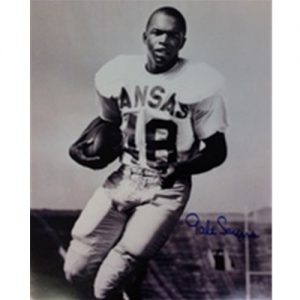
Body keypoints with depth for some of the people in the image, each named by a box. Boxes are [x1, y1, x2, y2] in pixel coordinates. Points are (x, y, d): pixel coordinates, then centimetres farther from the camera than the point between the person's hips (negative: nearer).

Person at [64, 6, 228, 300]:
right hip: (122, 180, 4)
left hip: (165, 191, -4)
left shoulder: (199, 84, -13)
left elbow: (217, 151, -7)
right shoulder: (119, 73, 0)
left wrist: (181, 169, -17)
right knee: (76, 271, 2)